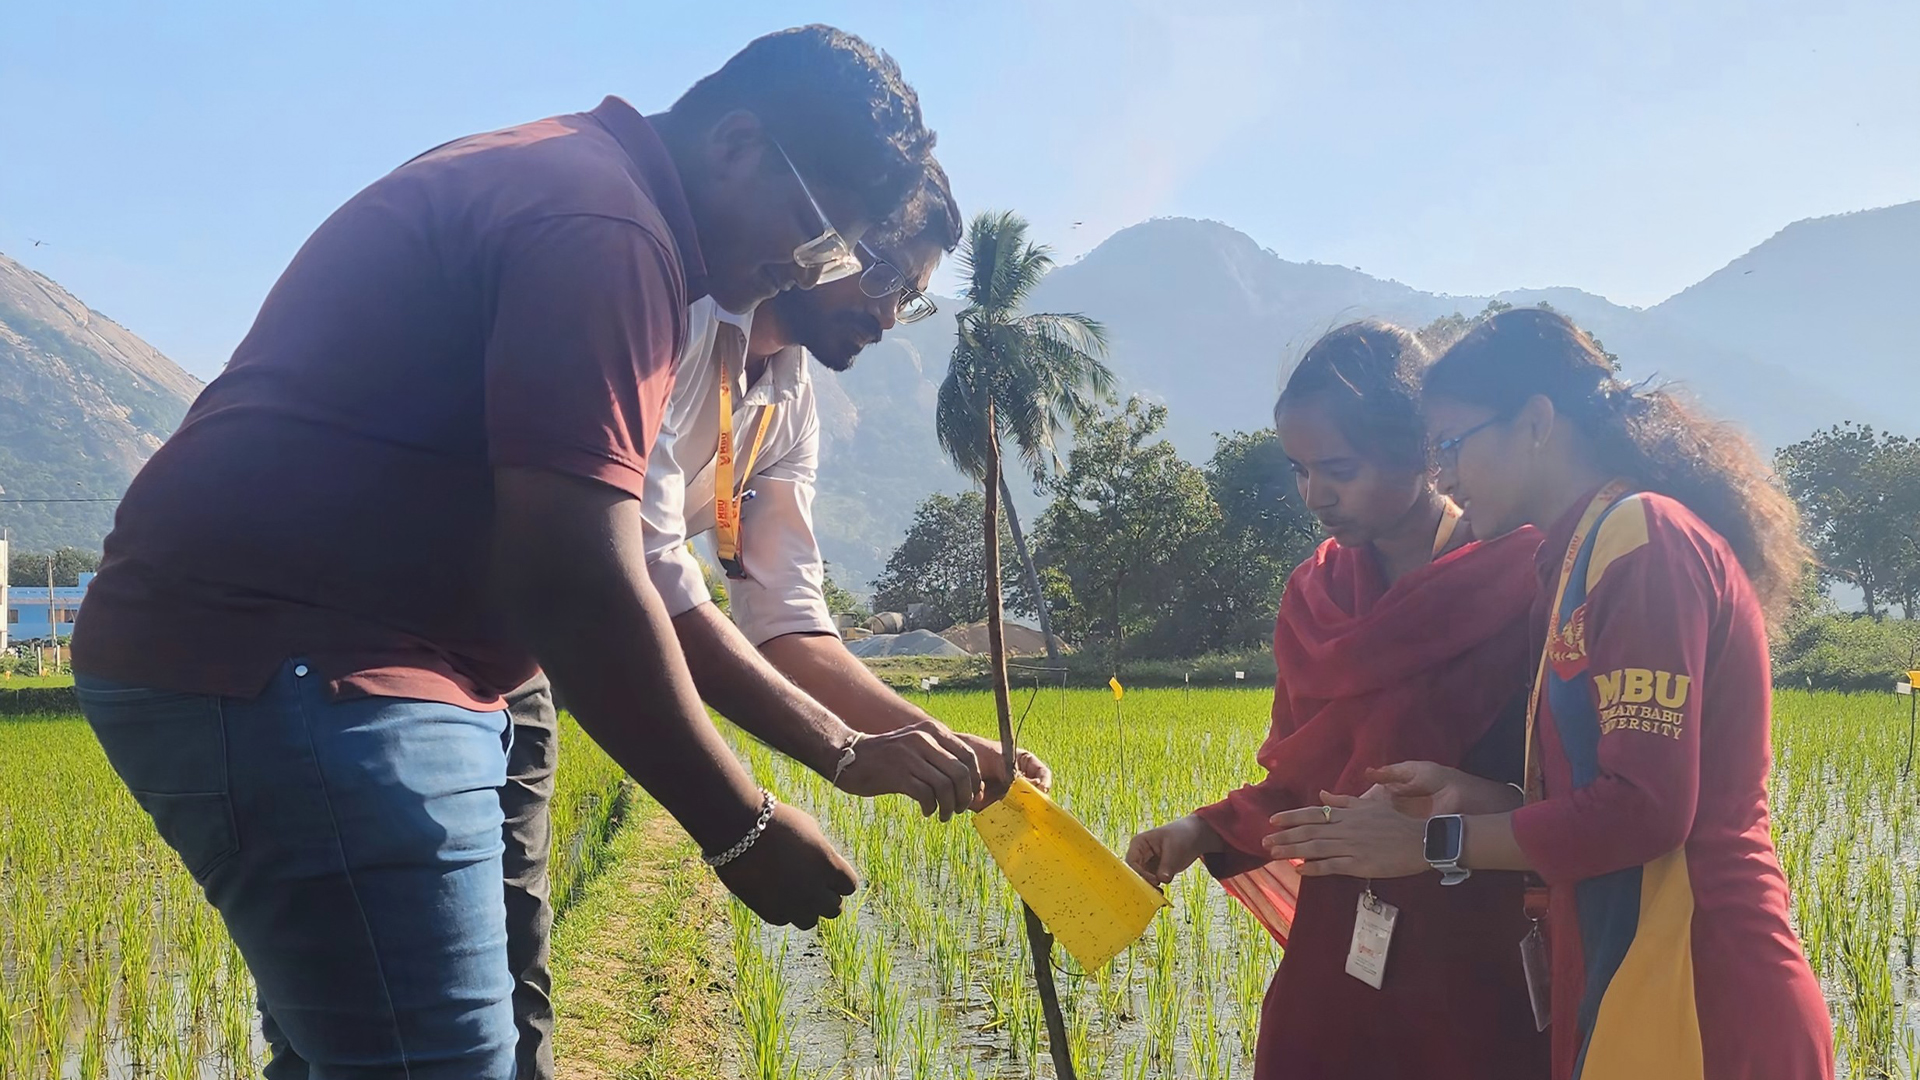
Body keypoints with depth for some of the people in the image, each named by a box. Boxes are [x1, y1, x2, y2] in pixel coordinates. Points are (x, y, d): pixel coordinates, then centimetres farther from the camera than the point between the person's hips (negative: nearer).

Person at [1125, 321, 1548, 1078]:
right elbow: (1301, 782, 11)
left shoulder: (1525, 583, -11)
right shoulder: (1314, 598, 7)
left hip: (1483, 960, -4)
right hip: (1339, 950, 5)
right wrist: (1207, 830, -4)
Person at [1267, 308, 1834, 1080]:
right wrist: (1473, 797, 0)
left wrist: (1435, 841, -9)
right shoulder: (1593, 550, 16)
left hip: (1694, 1009, -9)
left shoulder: (1644, 539, -13)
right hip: (1635, 995, 9)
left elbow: (1644, 809, -19)